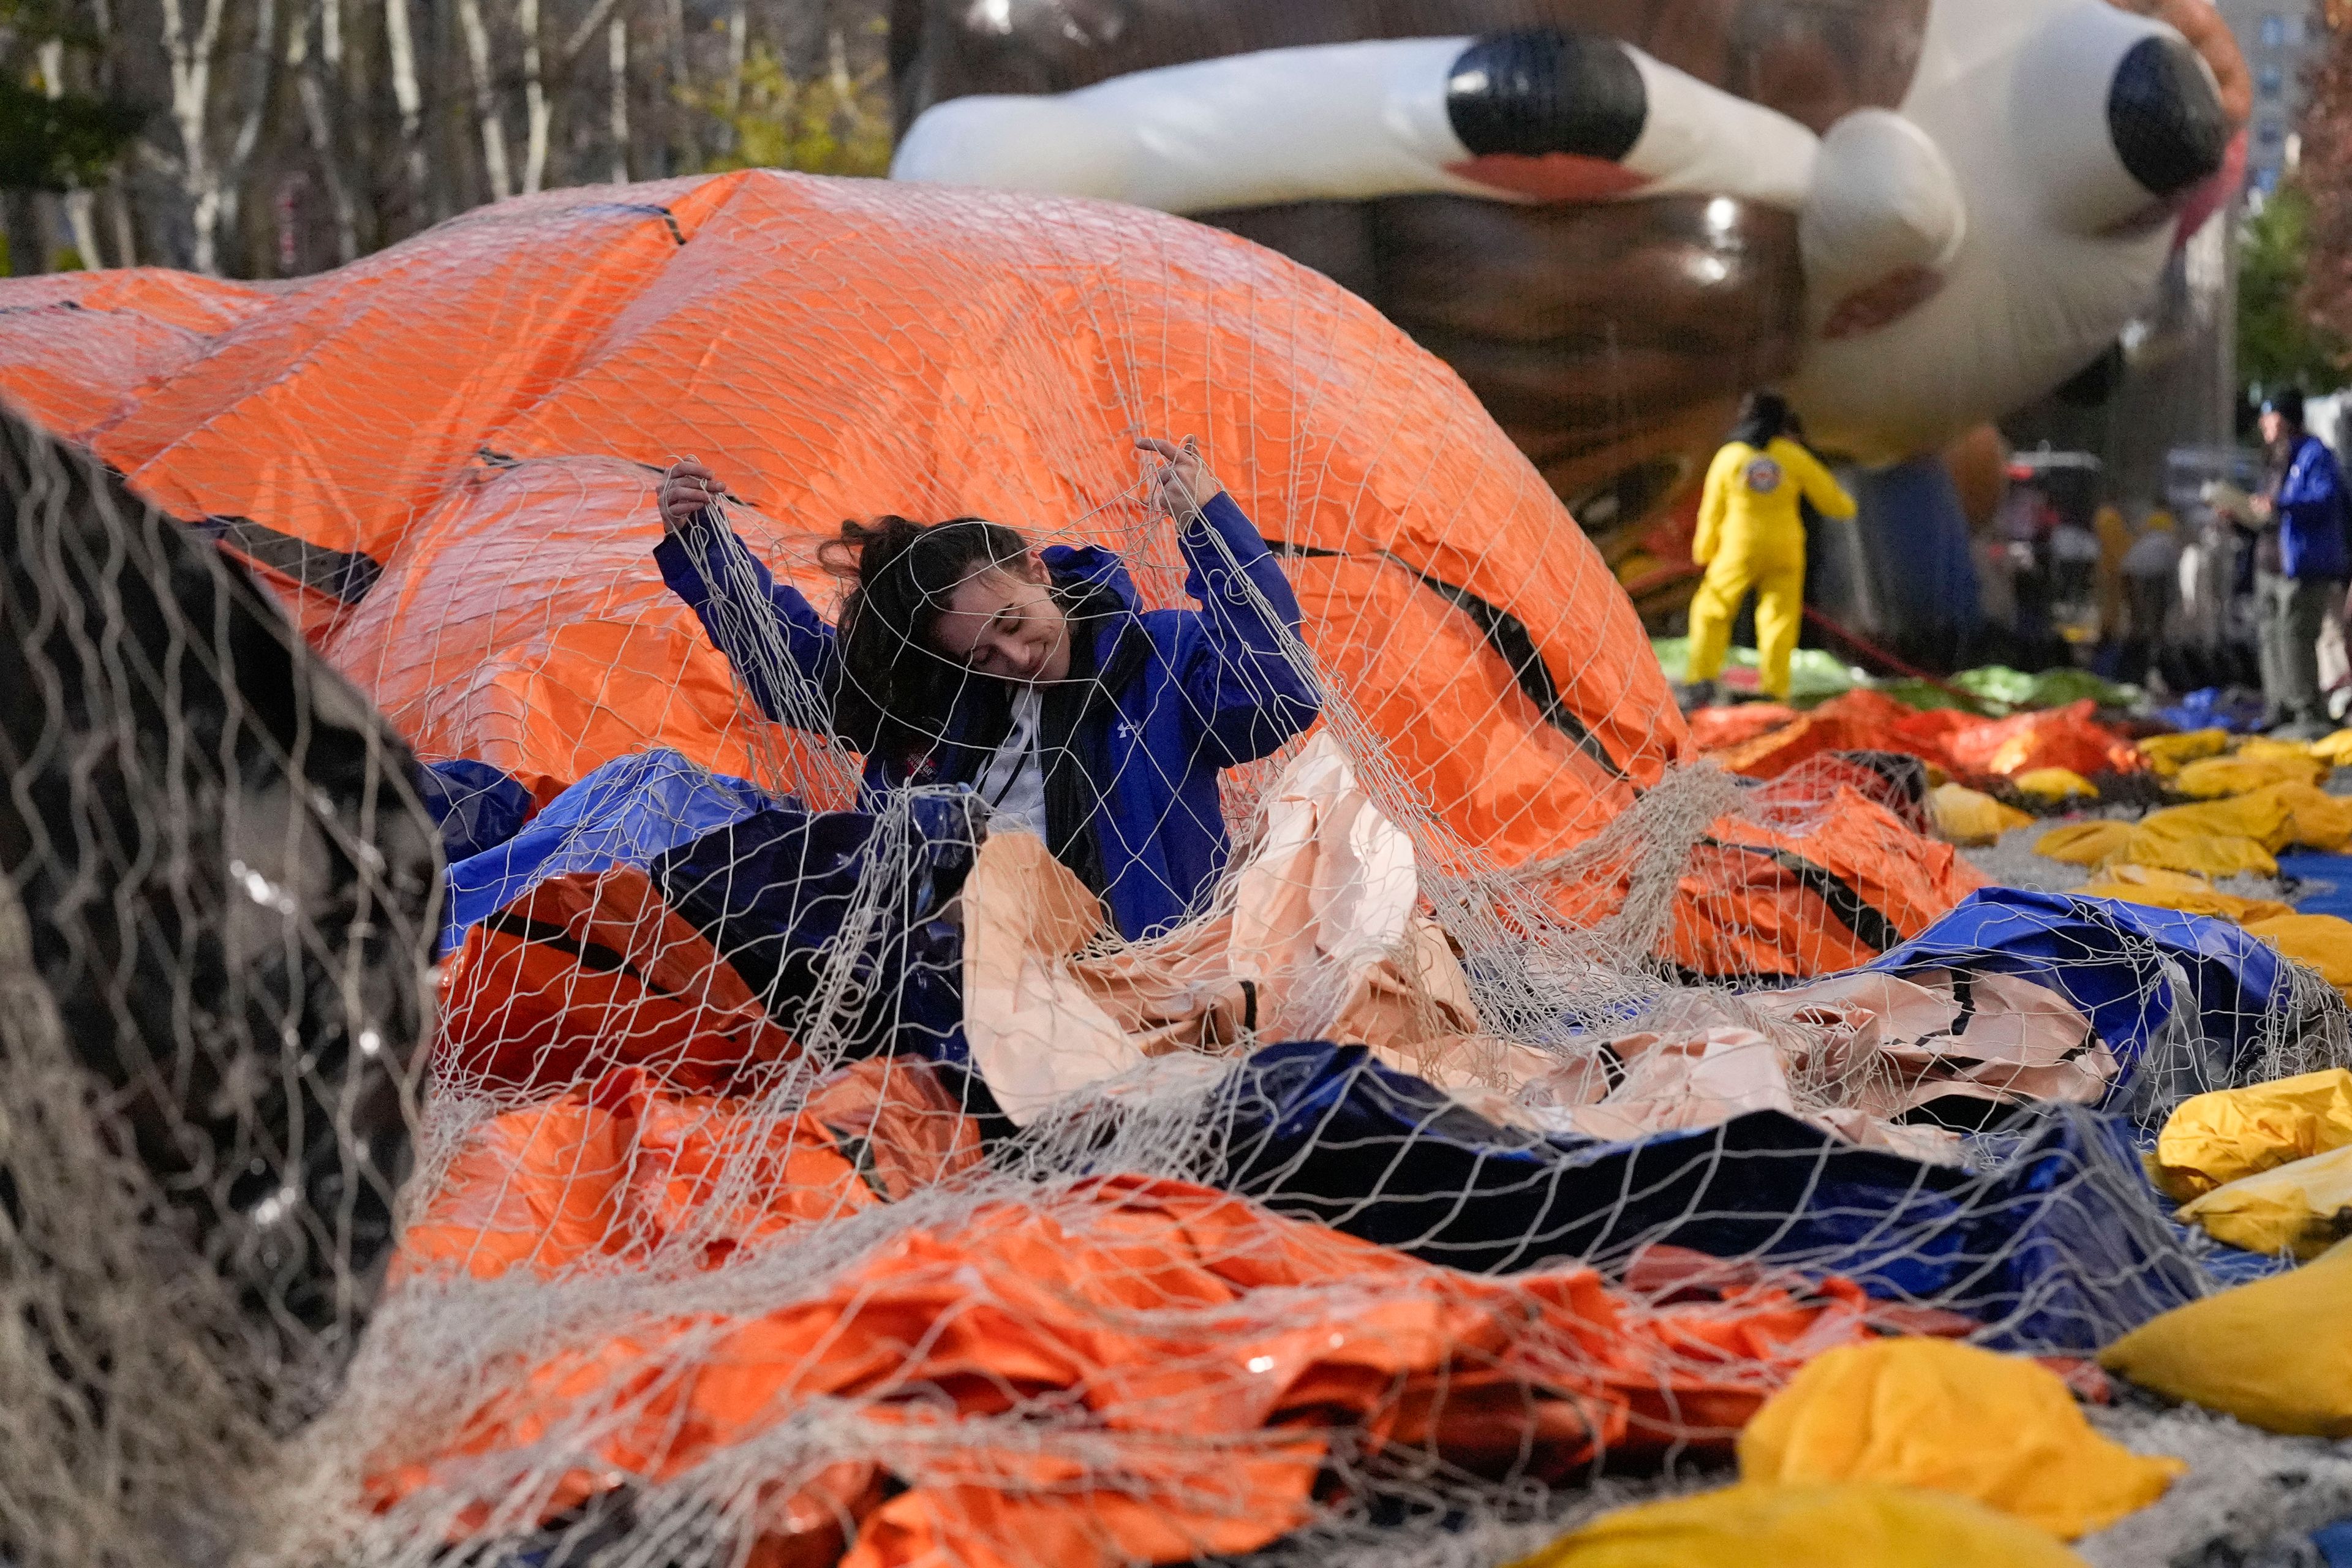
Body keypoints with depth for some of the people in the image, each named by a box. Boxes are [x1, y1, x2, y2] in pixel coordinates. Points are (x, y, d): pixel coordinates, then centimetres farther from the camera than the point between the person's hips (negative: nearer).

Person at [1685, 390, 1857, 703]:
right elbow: (1831, 499, 5)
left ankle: (1703, 677, 1)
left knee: (1711, 611, 12)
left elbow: (1713, 511, 4)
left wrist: (1705, 552, 19)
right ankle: (1775, 689, -1)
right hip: (1783, 553, 1)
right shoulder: (1794, 457, -2)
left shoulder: (1729, 457, -2)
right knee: (1779, 620, 6)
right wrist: (1847, 505, 29)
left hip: (1740, 551, -1)